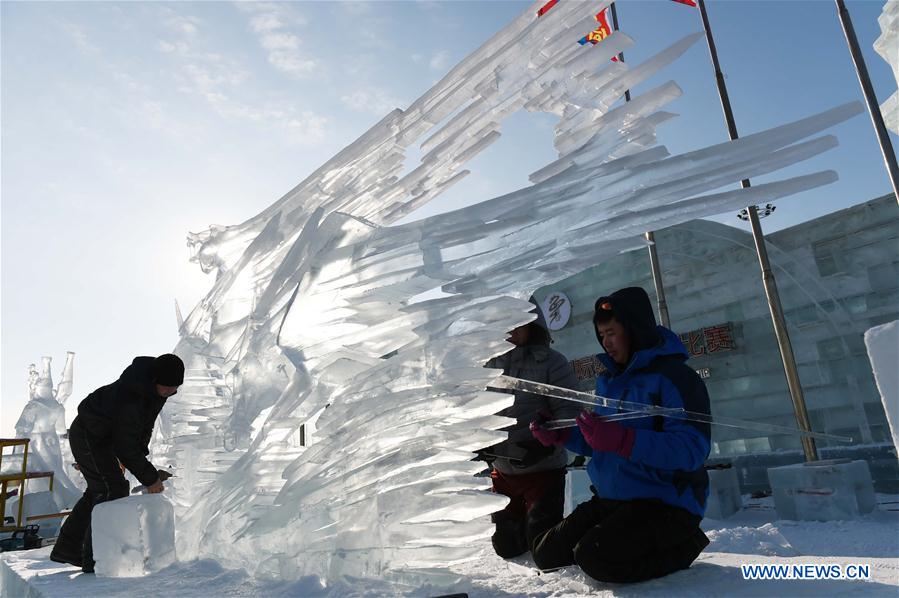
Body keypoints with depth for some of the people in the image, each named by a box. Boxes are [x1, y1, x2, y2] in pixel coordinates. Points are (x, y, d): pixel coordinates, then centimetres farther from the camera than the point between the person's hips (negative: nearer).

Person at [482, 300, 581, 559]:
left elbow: (568, 411, -13)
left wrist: (545, 442, -27)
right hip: (502, 472, 5)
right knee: (506, 545, 13)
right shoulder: (491, 366, 2)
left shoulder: (552, 362, -9)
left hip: (543, 469, -4)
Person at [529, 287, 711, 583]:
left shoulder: (674, 376, -16)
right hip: (611, 499, 8)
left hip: (668, 505, -7)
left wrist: (621, 439, -34)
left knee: (595, 557, -27)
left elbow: (692, 450, -26)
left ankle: (683, 546, 0)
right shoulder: (608, 381, 9)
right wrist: (559, 434, -2)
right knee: (547, 553, 3)